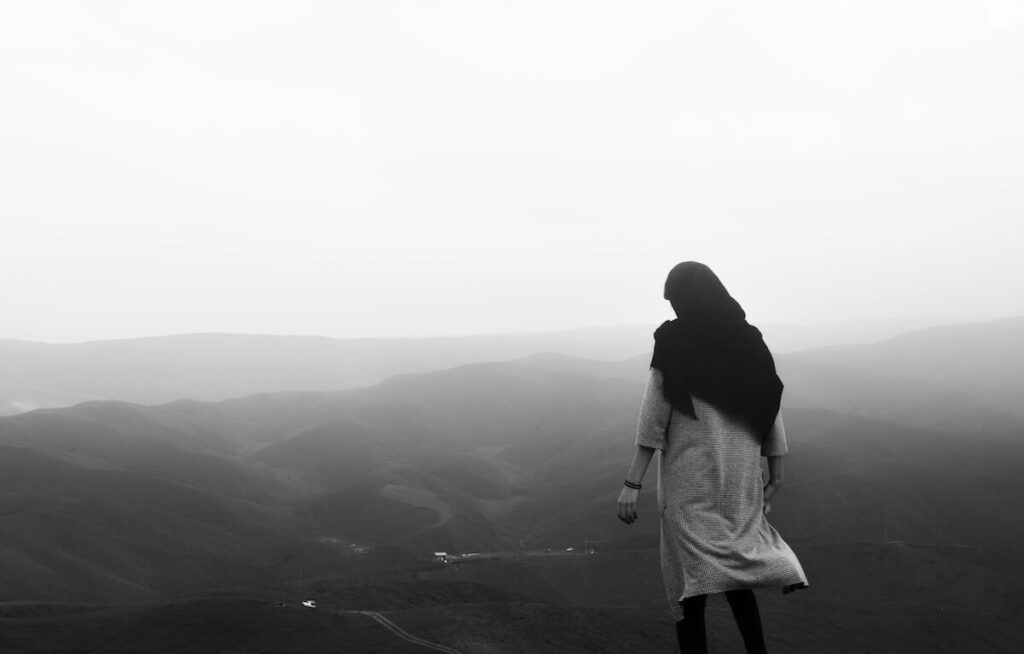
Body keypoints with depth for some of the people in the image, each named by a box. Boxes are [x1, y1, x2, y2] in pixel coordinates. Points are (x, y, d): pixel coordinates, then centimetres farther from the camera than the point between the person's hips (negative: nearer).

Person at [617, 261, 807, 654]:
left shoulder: (673, 341, -7)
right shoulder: (750, 340, 6)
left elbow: (653, 416, -10)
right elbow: (772, 411, 7)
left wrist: (632, 483, -8)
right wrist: (775, 478, 15)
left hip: (689, 476, -4)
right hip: (741, 478, 5)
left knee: (692, 580, 0)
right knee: (730, 566, 20)